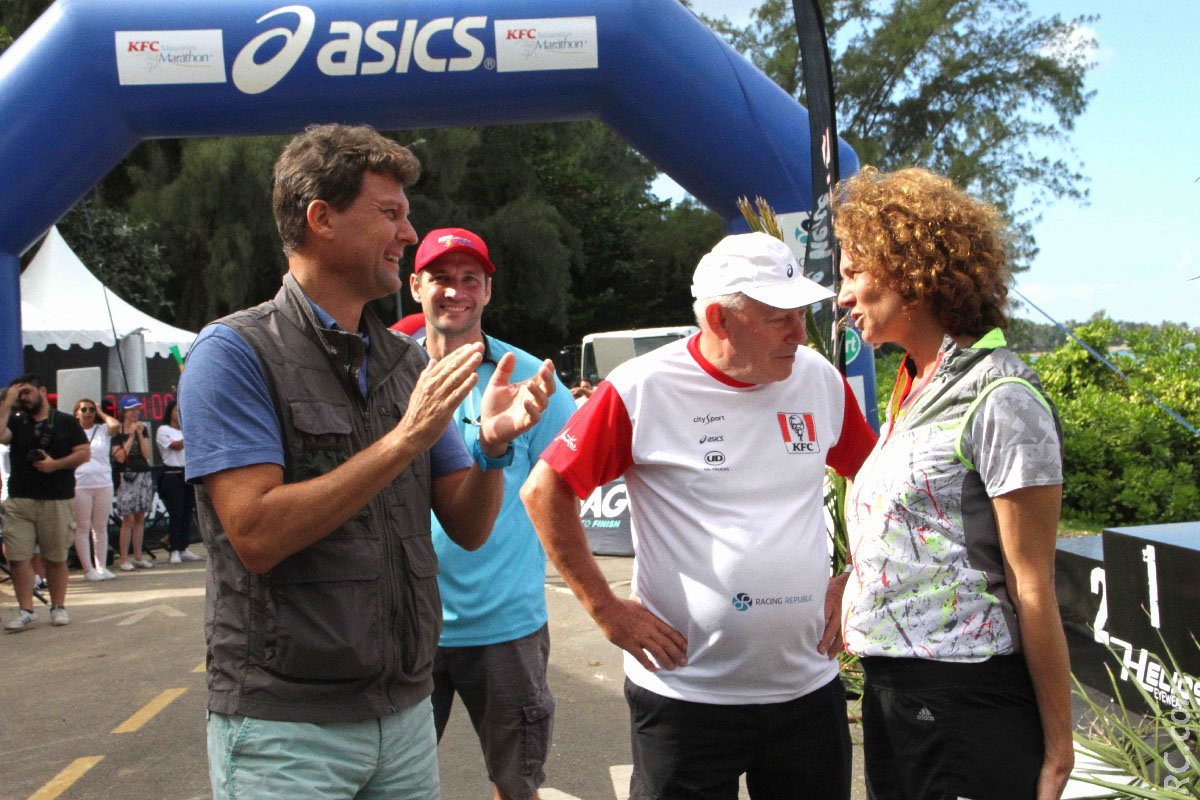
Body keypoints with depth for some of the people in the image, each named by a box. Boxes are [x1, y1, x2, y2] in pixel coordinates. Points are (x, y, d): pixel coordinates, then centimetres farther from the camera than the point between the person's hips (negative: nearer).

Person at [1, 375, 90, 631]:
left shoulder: (67, 422, 8)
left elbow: (83, 453, 3)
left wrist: (56, 464, -11)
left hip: (58, 501, -2)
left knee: (56, 557, 5)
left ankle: (58, 607, 17)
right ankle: (26, 611, 1)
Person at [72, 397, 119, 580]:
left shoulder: (103, 430, 9)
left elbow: (116, 425, -13)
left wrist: (101, 413, 3)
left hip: (104, 484, 2)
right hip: (80, 485, -2)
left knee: (100, 527, 6)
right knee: (82, 528, -2)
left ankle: (101, 566, 10)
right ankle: (88, 569, 1)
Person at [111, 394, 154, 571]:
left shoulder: (142, 428, 12)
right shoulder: (118, 432, -2)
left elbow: (147, 454, 3)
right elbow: (120, 457, -12)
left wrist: (140, 434, -7)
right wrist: (131, 437, -13)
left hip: (144, 475, 5)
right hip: (127, 476, -5)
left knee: (140, 517, 6)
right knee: (128, 519, -7)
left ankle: (138, 556, 11)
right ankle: (124, 559, -2)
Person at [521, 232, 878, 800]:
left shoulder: (820, 378, 3)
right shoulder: (644, 390, -12)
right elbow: (545, 491, -6)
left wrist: (852, 580, 8)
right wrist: (606, 609, -7)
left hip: (809, 686, 4)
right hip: (688, 691, -4)